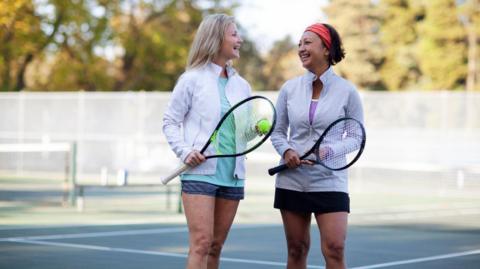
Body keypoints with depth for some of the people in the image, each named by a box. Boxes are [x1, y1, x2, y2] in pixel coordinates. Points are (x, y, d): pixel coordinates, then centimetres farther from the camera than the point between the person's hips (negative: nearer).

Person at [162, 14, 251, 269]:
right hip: (200, 172, -5)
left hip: (232, 176, 5)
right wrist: (184, 151, -13)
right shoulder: (192, 80, -1)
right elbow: (170, 121, 1)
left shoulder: (242, 85, 13)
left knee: (216, 246, 7)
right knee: (201, 243, -13)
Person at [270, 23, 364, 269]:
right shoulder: (290, 88, 5)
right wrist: (286, 150, -9)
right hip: (291, 181, 3)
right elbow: (277, 131, 12)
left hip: (330, 182, -3)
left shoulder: (346, 91, -3)